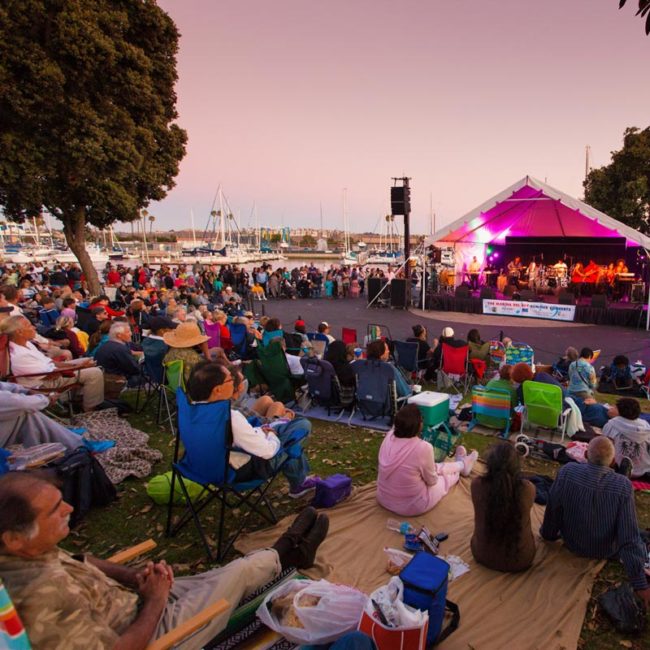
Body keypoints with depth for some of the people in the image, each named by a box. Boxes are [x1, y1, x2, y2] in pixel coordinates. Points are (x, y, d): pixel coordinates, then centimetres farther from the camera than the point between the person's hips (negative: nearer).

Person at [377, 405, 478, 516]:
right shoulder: (423, 447, -27)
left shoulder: (389, 437, -11)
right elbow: (432, 481, -8)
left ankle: (459, 464, 55)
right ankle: (462, 464, 54)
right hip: (411, 507, -5)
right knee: (447, 475, 22)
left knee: (433, 467, 27)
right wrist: (435, 469, 10)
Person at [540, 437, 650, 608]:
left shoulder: (567, 472, -24)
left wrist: (549, 534, 9)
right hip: (607, 552, -1)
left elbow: (552, 510, -12)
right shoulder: (624, 486, -27)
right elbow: (629, 537, -24)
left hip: (572, 544, 1)